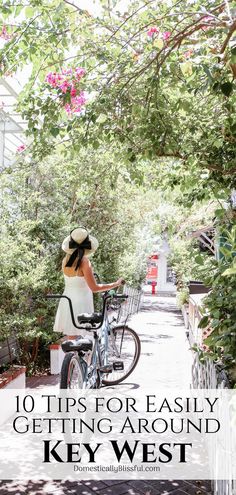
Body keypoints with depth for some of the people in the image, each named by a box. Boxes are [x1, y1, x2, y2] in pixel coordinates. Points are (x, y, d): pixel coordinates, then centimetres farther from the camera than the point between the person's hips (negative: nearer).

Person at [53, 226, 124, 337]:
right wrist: (116, 284, -8)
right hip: (80, 304, -6)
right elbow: (94, 287, -17)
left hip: (66, 302, 6)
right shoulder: (84, 262, -17)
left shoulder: (66, 260, 1)